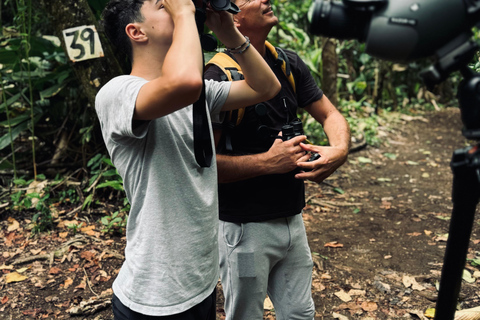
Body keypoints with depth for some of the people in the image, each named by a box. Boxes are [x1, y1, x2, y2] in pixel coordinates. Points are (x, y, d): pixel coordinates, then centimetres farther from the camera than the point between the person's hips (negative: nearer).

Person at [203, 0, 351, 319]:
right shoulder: (219, 77, -17)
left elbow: (330, 116, 7)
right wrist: (268, 162, -25)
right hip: (245, 228, -6)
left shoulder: (289, 63, 4)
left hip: (292, 219, 6)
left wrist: (340, 150, -14)